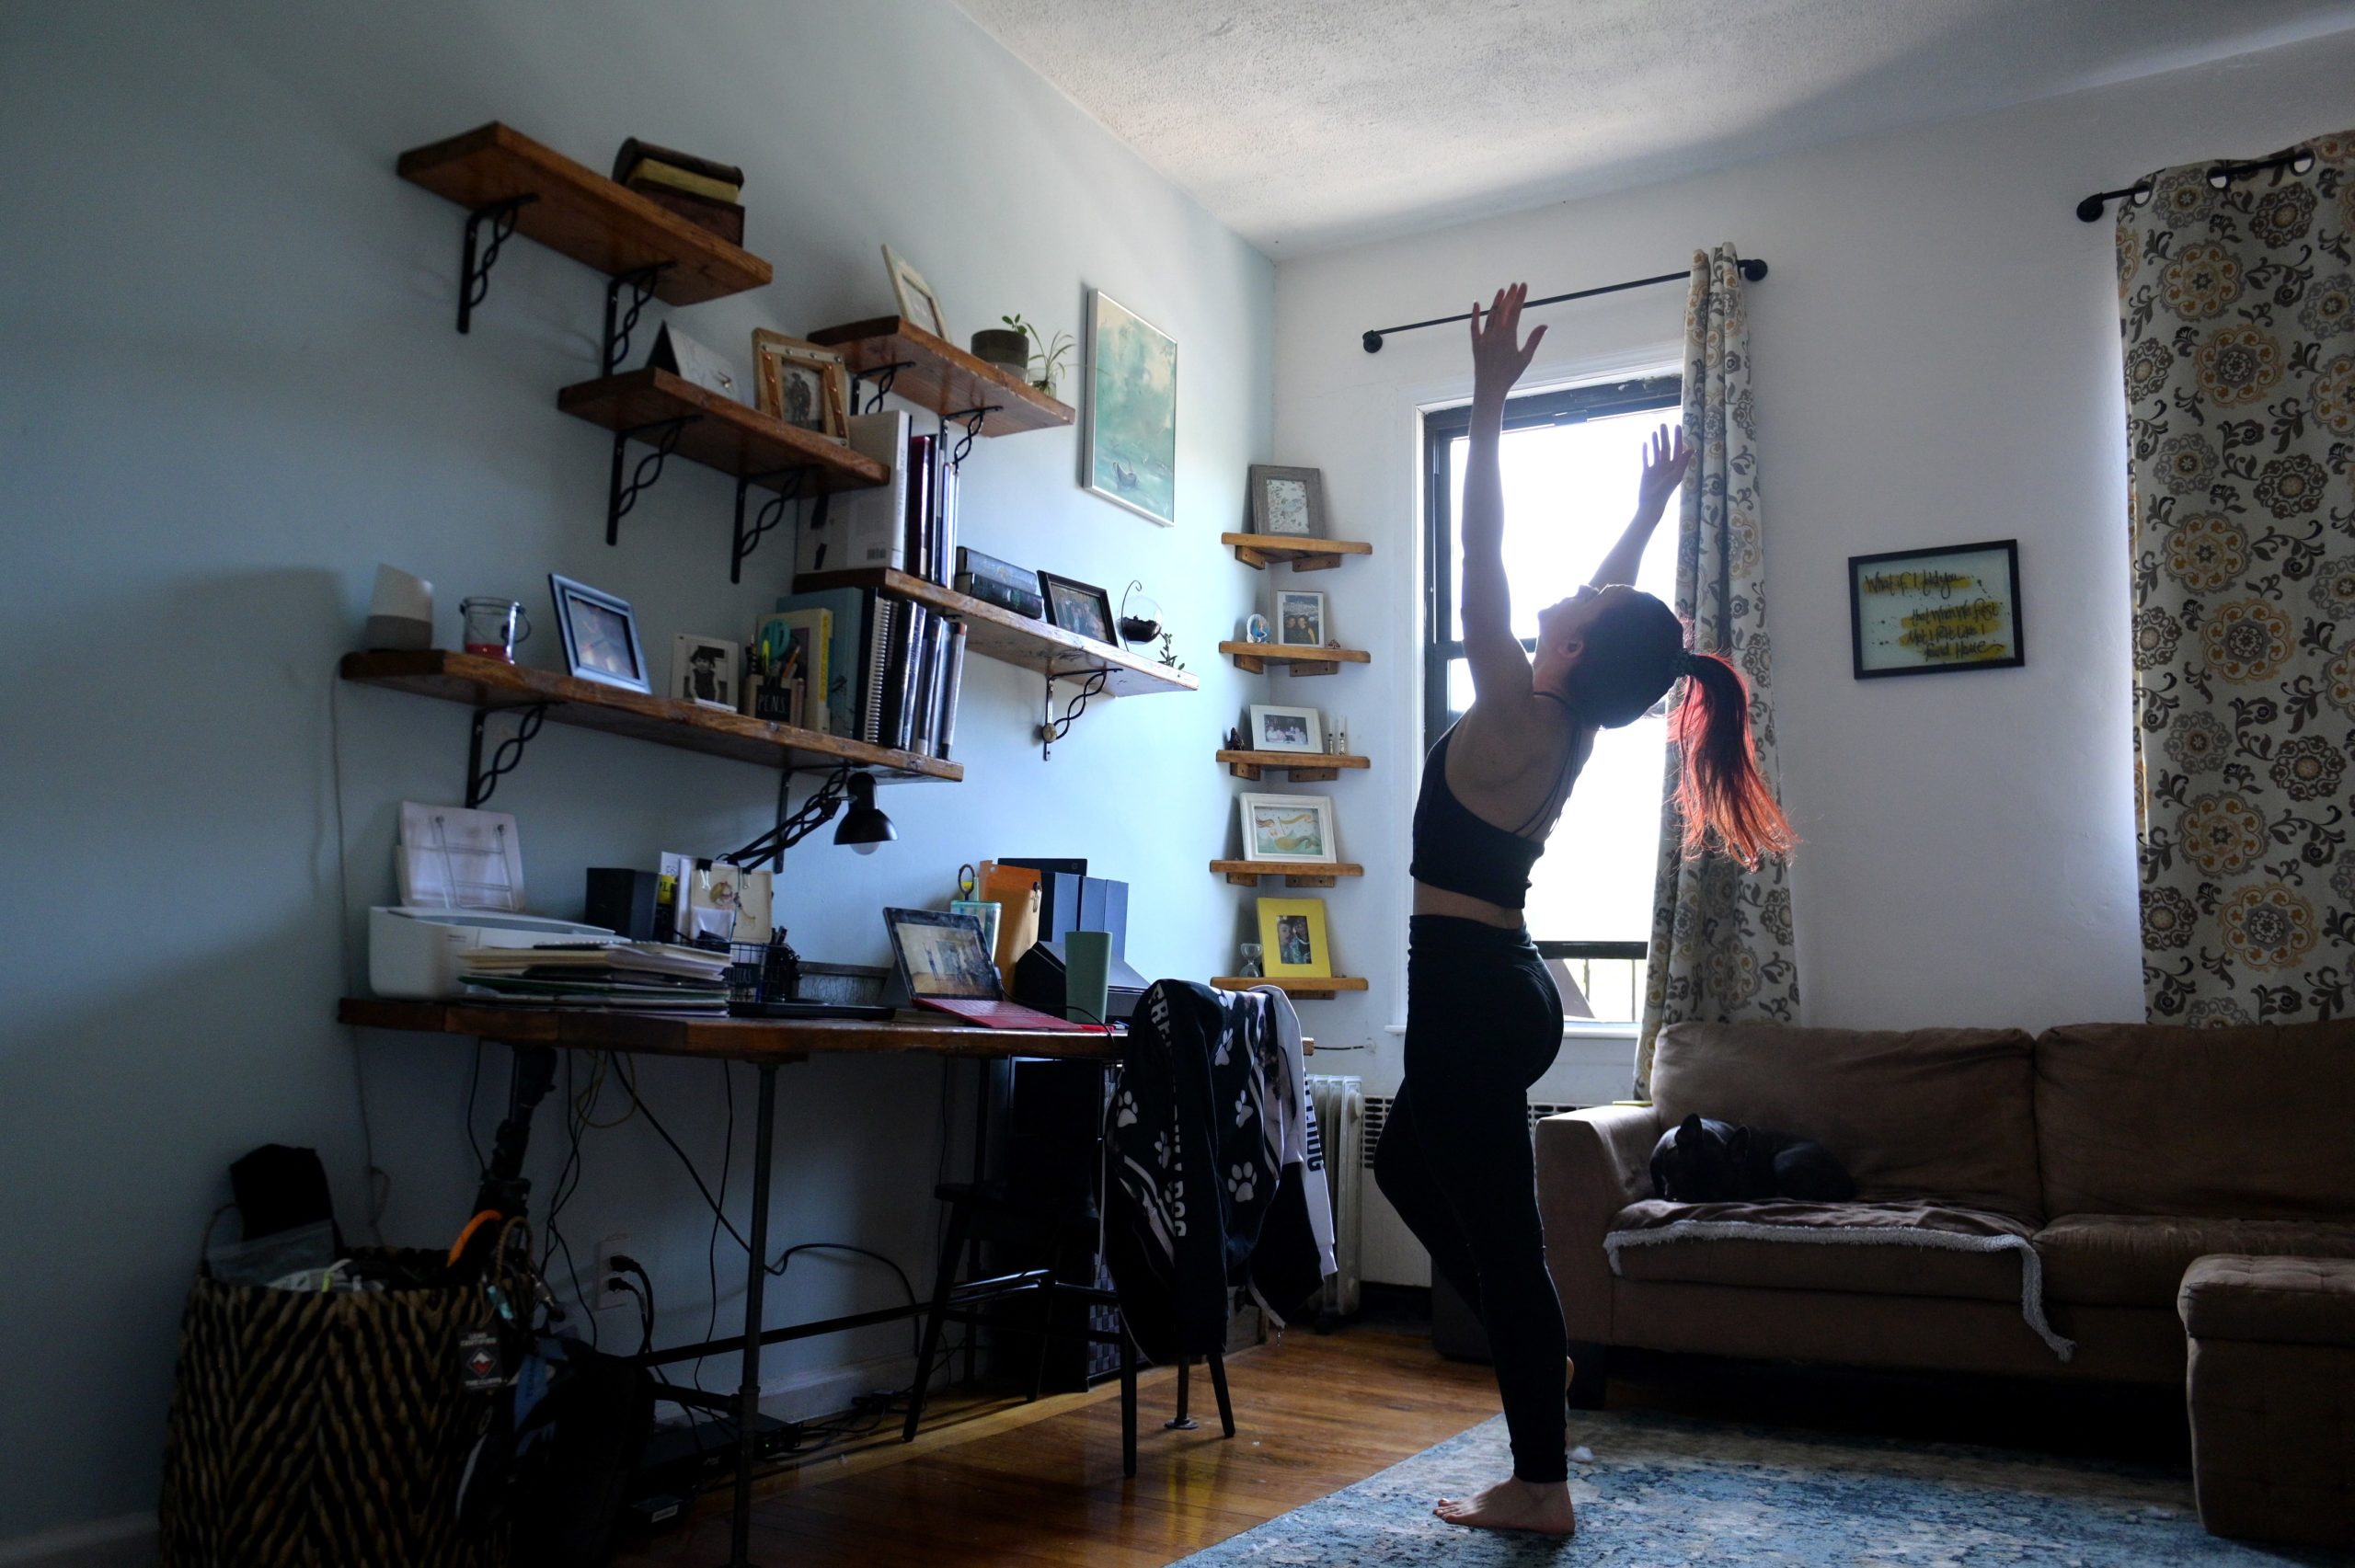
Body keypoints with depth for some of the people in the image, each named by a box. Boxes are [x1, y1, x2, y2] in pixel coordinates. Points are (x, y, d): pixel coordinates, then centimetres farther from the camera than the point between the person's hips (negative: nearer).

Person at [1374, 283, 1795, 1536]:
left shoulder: (1514, 718, -15)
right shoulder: (1573, 724, 5)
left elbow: (1483, 561, -18)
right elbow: (1614, 603, 21)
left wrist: (1489, 402, -17)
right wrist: (1651, 508, 32)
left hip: (1467, 994, -9)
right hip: (1500, 989, 9)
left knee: (1503, 1239, -2)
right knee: (1407, 1166, 25)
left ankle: (1541, 1488, 8)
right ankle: (1533, 1351, 27)